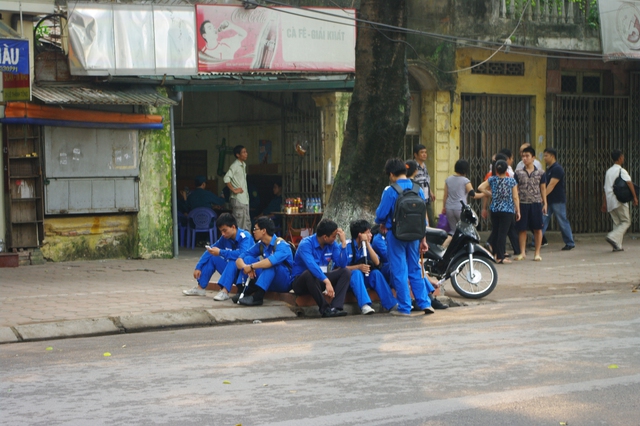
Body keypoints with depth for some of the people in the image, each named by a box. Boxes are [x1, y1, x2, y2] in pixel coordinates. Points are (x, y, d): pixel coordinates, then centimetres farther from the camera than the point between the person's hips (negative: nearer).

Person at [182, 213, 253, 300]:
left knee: (234, 261, -34)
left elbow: (242, 254, -37)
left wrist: (220, 252, -32)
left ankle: (224, 291, -44)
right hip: (233, 272, 7)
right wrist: (198, 267, -3)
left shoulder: (244, 236, -20)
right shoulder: (225, 238, 0)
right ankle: (200, 288, -3)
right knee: (212, 257, -2)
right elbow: (209, 251, 6)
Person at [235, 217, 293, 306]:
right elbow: (239, 259, -5)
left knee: (271, 263, -34)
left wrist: (251, 266, -34)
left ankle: (257, 296, -43)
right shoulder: (260, 245, 1)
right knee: (248, 259, -8)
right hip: (269, 282, 7)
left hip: (284, 282, -7)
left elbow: (272, 261, -41)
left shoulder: (281, 245, -20)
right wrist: (245, 267, -27)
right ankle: (243, 291, -24)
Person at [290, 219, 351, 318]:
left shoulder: (332, 244, -2)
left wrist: (343, 243, -18)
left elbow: (342, 265, -11)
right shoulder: (306, 244, -22)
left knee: (346, 272, -12)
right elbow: (311, 265, -39)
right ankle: (325, 308, -31)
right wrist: (326, 281, -50)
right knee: (310, 273, -39)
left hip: (320, 280, 6)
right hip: (301, 281, -6)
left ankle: (335, 307, -30)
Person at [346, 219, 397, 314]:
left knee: (375, 273, -19)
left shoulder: (366, 245, 4)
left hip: (362, 278, 5)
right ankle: (364, 305, -48)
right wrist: (358, 267, -33)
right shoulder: (346, 246, -15)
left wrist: (367, 244, -15)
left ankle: (391, 304, -23)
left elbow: (377, 262, -9)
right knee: (357, 273, -34)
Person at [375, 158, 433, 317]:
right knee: (415, 270, 16)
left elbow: (381, 214, -9)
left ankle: (405, 308, 6)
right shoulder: (418, 190, 2)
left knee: (399, 271, 3)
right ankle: (424, 303, 13)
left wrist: (382, 224, 15)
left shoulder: (390, 191, -13)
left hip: (396, 235, -5)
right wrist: (423, 239, 13)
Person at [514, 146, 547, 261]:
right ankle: (522, 253, 14)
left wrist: (545, 203, 3)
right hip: (522, 203, 0)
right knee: (522, 229, 4)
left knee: (537, 229, 3)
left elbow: (543, 188, 7)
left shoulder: (540, 173, 3)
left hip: (536, 203, 0)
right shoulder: (518, 172, 3)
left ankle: (537, 253, 11)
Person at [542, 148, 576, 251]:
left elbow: (551, 185, -21)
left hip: (558, 201, -9)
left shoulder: (557, 169, -15)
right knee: (542, 221, 2)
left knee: (562, 222, 0)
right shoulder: (548, 169, 14)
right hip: (548, 200, 9)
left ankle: (570, 243, 11)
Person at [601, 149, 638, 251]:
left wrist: (604, 203, 20)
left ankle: (617, 245, 3)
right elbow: (629, 183, -18)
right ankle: (613, 237, -18)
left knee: (617, 223, 11)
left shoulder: (609, 171, 16)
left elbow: (605, 188, 18)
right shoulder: (621, 171, -5)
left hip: (610, 202, 7)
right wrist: (635, 197, -16)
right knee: (626, 221, 0)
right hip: (620, 201, -7)